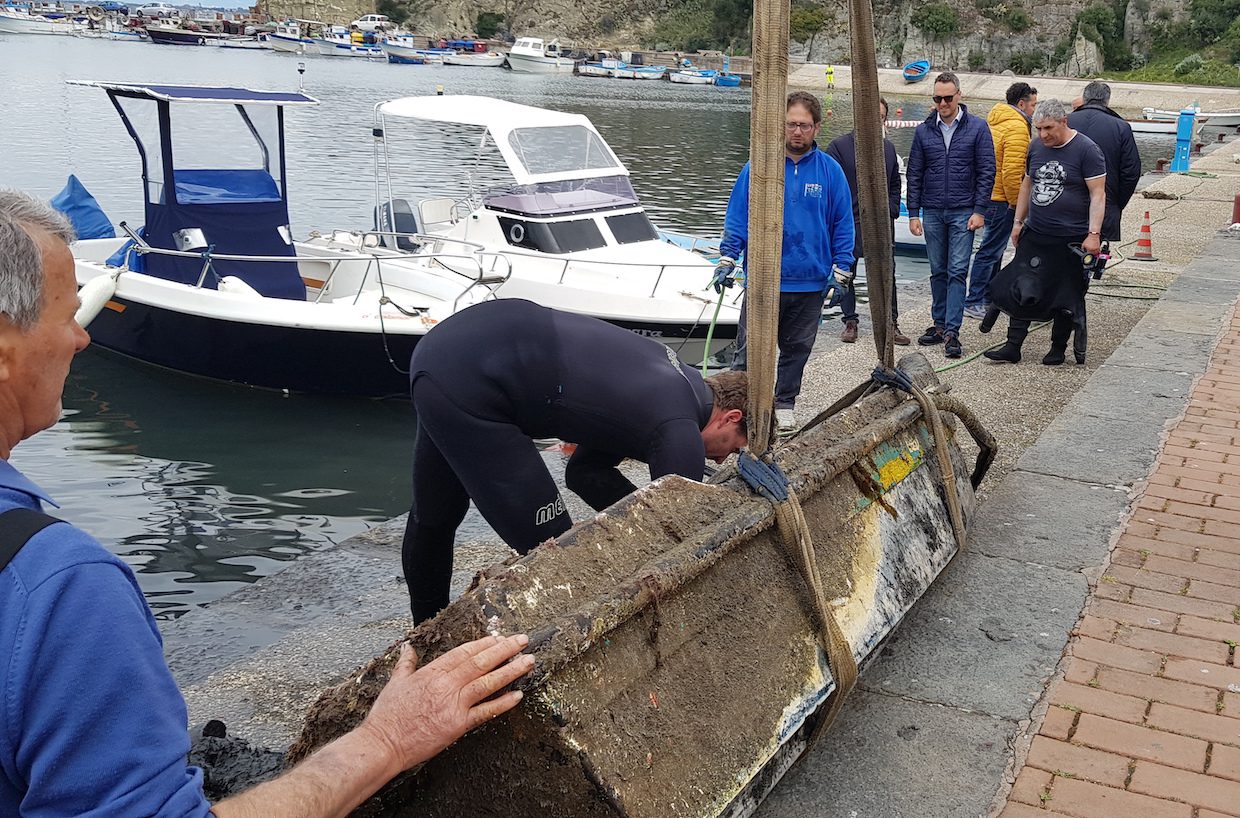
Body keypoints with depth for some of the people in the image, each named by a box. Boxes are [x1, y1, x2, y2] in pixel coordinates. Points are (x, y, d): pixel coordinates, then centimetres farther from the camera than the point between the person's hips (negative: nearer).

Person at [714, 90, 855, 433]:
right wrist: (726, 262, -5)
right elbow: (737, 217, 0)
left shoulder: (830, 170, 0)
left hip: (810, 282, 2)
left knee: (797, 348, 14)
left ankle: (785, 404, 29)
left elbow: (843, 225, 4)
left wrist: (839, 272, 0)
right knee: (749, 348, 2)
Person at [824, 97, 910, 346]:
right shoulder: (840, 146, -4)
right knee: (846, 274, 6)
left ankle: (891, 324, 11)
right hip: (850, 222, -3)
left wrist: (891, 211, 4)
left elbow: (895, 184, 18)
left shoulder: (888, 147, 11)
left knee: (887, 274, 3)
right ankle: (850, 322, 18)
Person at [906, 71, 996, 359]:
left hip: (963, 213, -3)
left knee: (957, 271, -7)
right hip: (932, 213, 3)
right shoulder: (924, 131, 6)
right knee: (938, 271, 10)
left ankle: (951, 331, -8)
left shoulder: (977, 128, -1)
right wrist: (913, 213, 4)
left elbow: (986, 171, -1)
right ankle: (939, 324, 18)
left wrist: (979, 210, -8)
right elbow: (914, 174, 9)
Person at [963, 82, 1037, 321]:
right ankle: (974, 303, -2)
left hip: (989, 195, 10)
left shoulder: (995, 120, 15)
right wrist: (1016, 203, -13)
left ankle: (989, 298, 26)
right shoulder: (1017, 127, -15)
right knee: (990, 251, -5)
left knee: (994, 249, 18)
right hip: (1002, 199, -10)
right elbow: (1012, 171, -22)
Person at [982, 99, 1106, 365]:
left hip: (1071, 239, -5)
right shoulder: (1036, 147, 9)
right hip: (1035, 234, 5)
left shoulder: (1086, 150, -9)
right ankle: (1013, 347, 5)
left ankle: (1058, 349, 17)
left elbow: (1098, 195, -11)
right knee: (1022, 290, 1)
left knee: (1066, 297, 5)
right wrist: (1018, 221, 18)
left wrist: (1094, 234, -17)